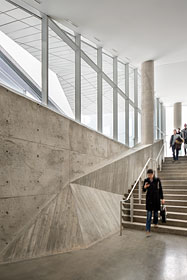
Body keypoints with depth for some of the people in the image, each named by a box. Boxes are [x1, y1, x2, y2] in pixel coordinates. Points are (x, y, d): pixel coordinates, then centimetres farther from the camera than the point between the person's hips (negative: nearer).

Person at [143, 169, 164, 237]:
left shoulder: (157, 180, -6)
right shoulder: (146, 180, -3)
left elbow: (160, 189, 2)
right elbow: (144, 190, 3)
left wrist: (162, 198, 2)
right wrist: (144, 187, -20)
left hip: (156, 198, 0)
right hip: (149, 199, 0)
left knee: (156, 212, 14)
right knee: (149, 214, -4)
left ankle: (155, 223, 44)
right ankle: (148, 230, -3)